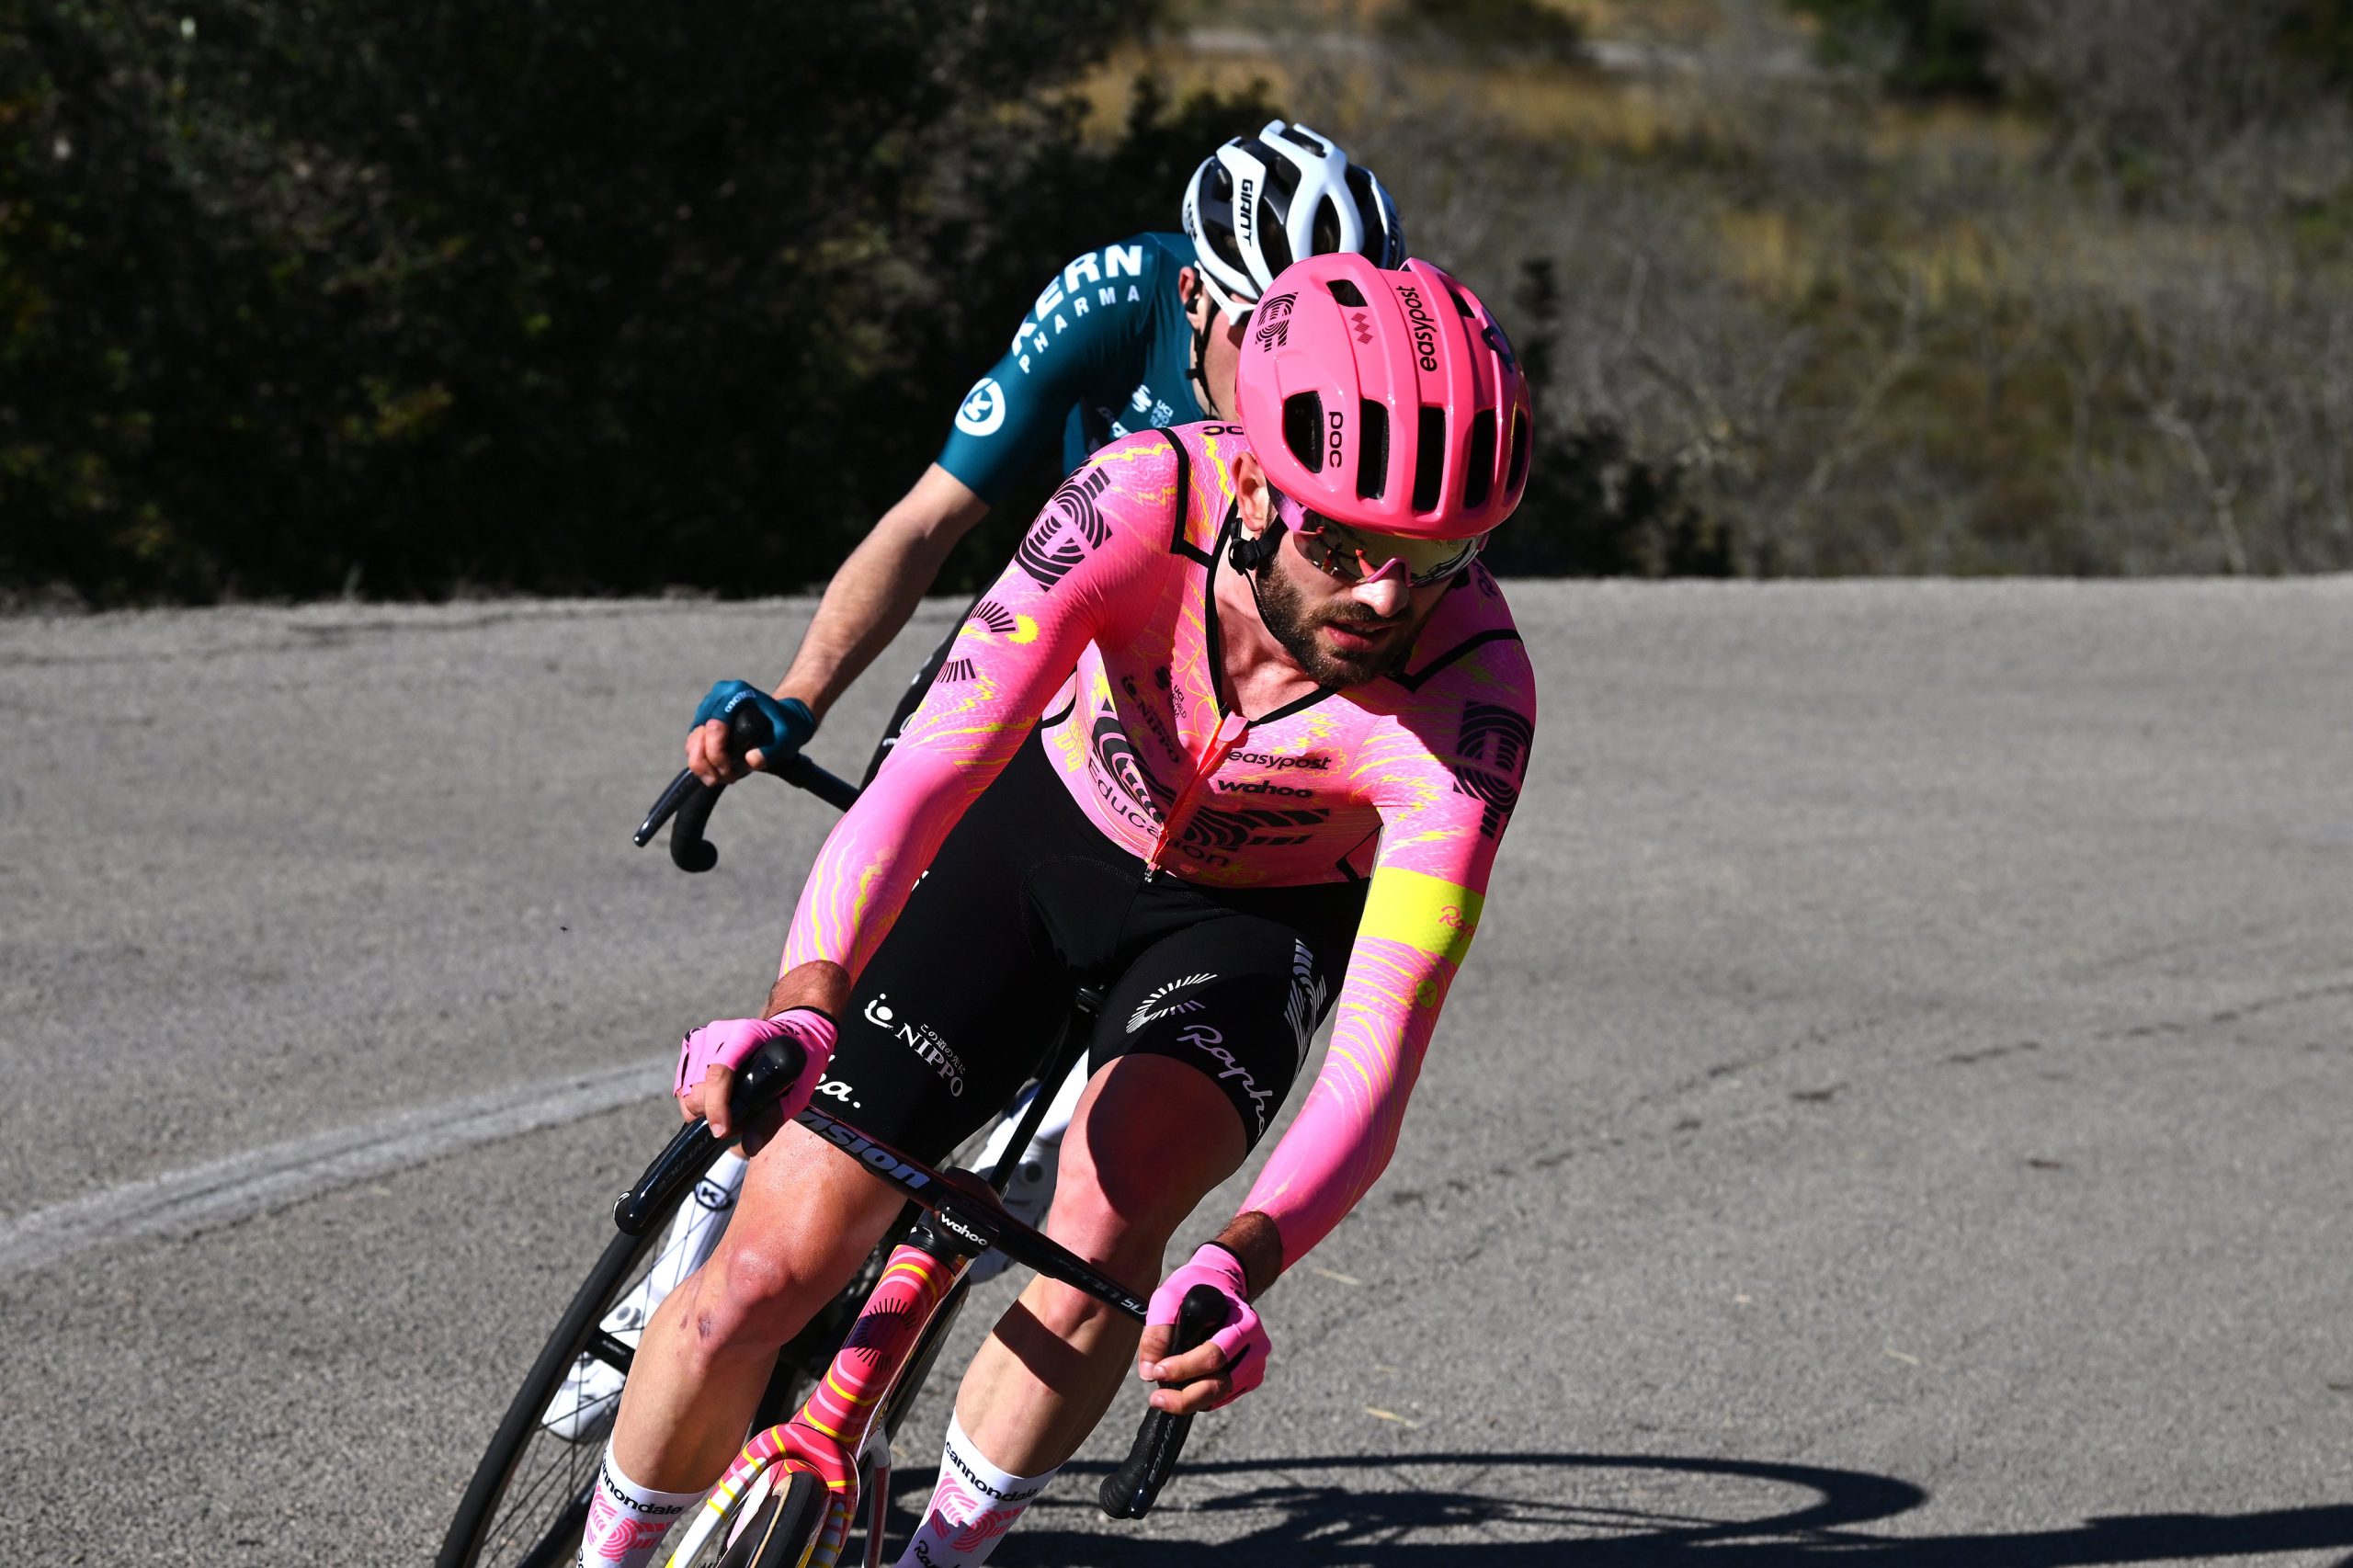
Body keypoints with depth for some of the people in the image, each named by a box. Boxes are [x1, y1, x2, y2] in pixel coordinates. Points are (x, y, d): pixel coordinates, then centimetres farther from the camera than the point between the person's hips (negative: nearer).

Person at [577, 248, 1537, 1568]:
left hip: (1253, 921, 0)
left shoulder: (1470, 700, -35)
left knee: (1111, 1217, -31)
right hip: (1042, 827, 1)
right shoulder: (1144, 499, -34)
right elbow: (929, 774, -40)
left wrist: (1243, 1266, -57)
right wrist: (805, 1004, -57)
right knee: (767, 1274, -8)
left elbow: (1374, 1071, -39)